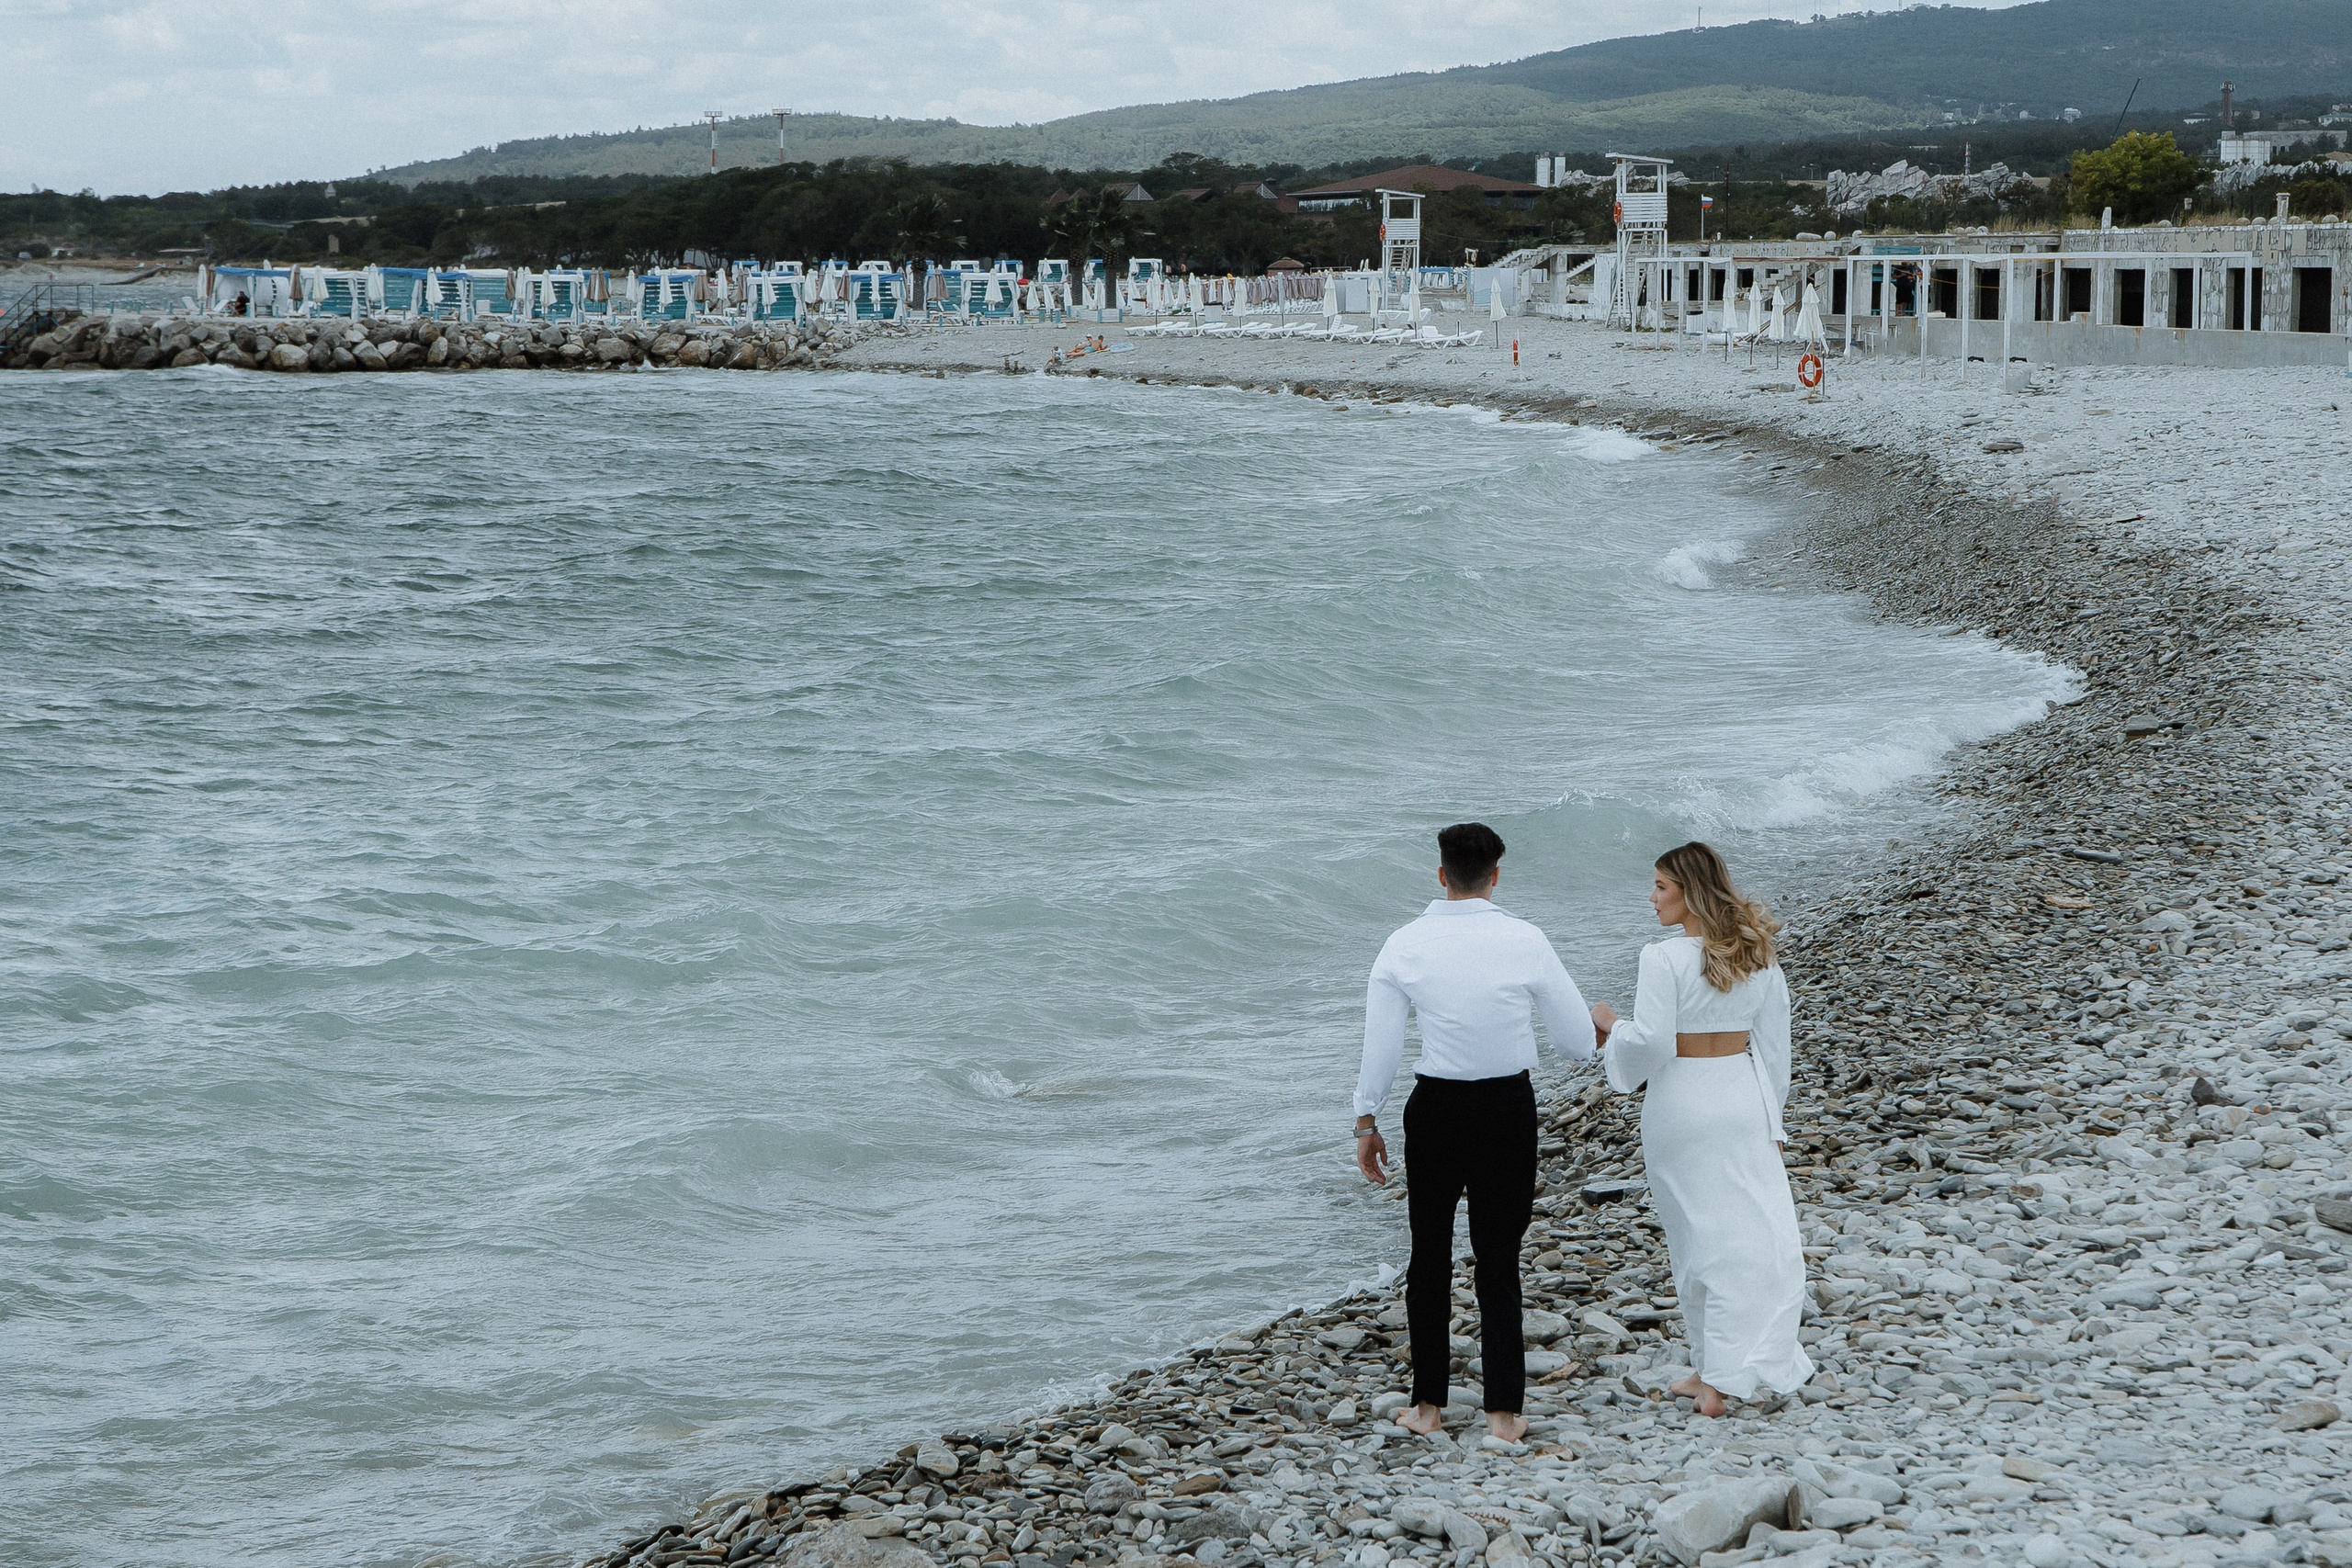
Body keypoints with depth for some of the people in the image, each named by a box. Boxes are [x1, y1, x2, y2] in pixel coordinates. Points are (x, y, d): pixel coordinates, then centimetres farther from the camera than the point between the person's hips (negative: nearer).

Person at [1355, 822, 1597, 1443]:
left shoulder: (1404, 945, -7)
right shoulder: (1525, 942, -9)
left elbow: (1380, 1047, -5)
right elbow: (1579, 1042, -4)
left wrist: (1367, 1123, 7)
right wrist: (1584, 1044, 20)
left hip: (1436, 1111, 1)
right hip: (1509, 1110, 0)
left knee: (1429, 1256, 14)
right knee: (1499, 1260, 8)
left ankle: (1428, 1405, 19)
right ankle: (1504, 1411, 8)